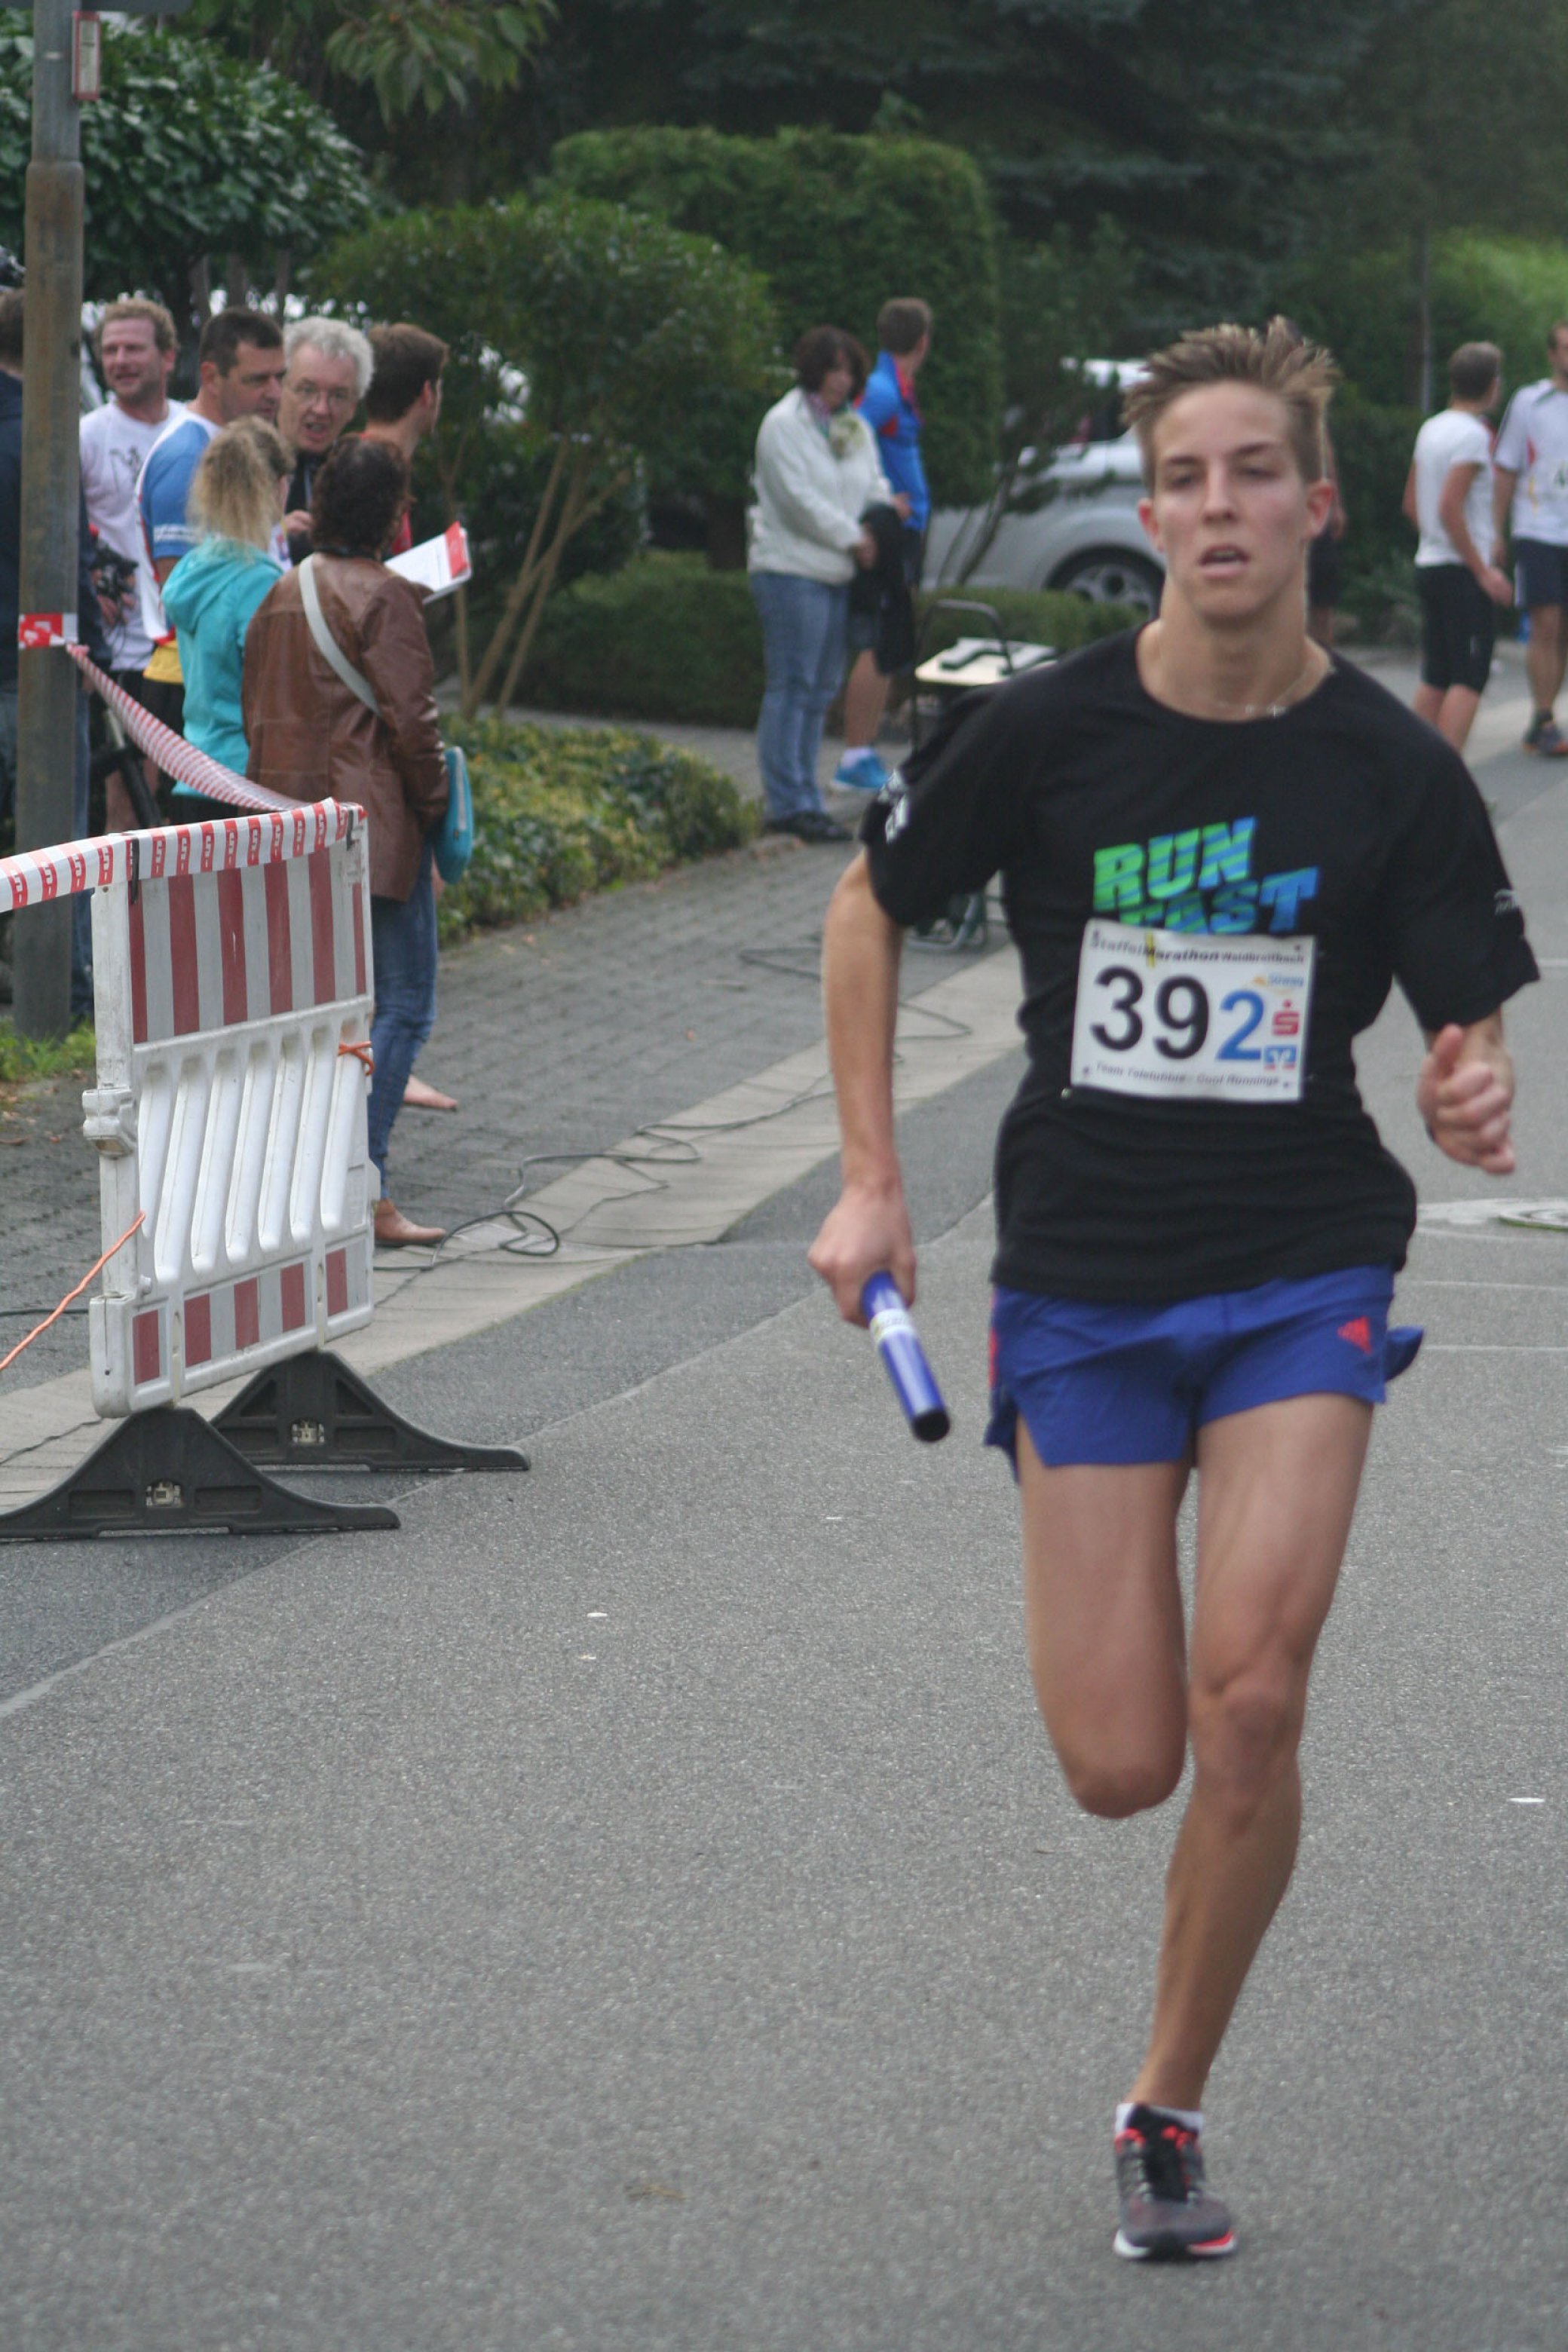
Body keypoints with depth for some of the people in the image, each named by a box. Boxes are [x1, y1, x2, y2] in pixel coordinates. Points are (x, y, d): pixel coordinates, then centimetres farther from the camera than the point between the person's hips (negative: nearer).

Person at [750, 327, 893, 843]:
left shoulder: (853, 428, 17)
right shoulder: (784, 424, -8)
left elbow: (874, 486, 20)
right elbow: (799, 499, -15)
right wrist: (853, 538, -10)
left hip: (838, 572, 8)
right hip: (791, 568, -8)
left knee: (821, 688, 9)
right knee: (791, 686, -9)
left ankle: (802, 797, 14)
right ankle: (789, 804, -9)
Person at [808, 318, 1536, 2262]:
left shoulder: (1397, 774, -6)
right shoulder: (1041, 733, -6)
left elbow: (1471, 1033, 1)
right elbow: (870, 908, 10)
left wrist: (1476, 1102, -23)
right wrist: (870, 1181, 6)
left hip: (1303, 1273, 0)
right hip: (1083, 1279, 1)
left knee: (1249, 1703, -18)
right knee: (1121, 1771, -3)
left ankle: (1166, 2107, 3)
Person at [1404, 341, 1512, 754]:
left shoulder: (1431, 429, 11)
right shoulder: (1473, 434, -13)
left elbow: (1412, 503, 19)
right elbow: (1450, 507, -21)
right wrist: (1483, 571, -17)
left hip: (1429, 565, 8)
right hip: (1462, 570, -8)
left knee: (1435, 678, 12)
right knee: (1470, 678, -8)